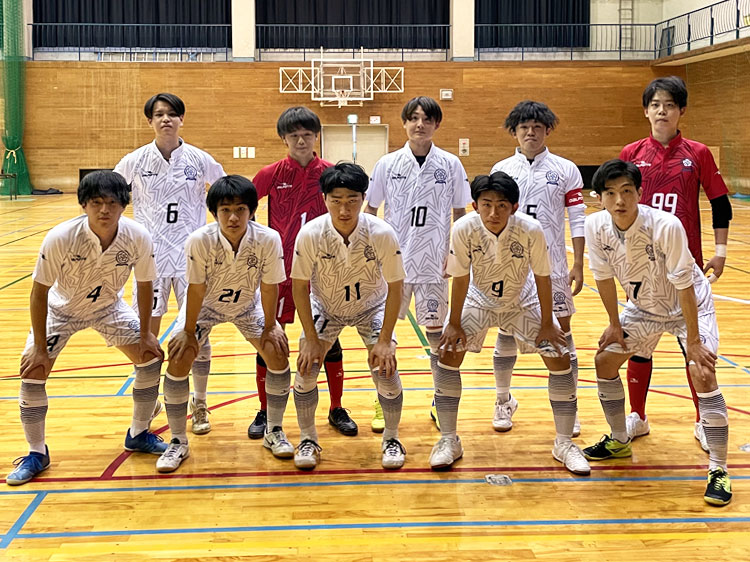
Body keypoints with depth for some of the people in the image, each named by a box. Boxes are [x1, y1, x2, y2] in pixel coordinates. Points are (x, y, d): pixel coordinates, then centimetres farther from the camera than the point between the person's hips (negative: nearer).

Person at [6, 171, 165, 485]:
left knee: (150, 356, -5)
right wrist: (39, 347, -20)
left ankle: (138, 435, 17)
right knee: (33, 370, -14)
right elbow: (39, 291, -23)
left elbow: (145, 285, -9)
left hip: (108, 307, 2)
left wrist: (145, 334, -5)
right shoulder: (60, 238, -35)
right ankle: (37, 454, 5)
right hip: (61, 308, -2)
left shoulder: (138, 238, -28)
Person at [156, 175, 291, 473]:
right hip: (205, 305, -1)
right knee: (178, 360, -13)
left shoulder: (268, 240, -32)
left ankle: (274, 432, 9)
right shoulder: (199, 241, -34)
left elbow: (269, 287, -18)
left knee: (278, 353, -12)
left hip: (248, 305, 1)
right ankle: (178, 442, 3)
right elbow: (196, 290, -23)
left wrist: (269, 328, -10)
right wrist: (189, 332, -14)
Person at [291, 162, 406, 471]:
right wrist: (311, 338, -16)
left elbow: (395, 287, -18)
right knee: (306, 367, -11)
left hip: (372, 307, -1)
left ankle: (391, 439, 11)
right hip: (324, 306, 1)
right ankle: (308, 439, 12)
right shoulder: (310, 234, -28)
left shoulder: (382, 234, -29)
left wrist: (384, 340, -19)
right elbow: (300, 286, -16)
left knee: (385, 369, -13)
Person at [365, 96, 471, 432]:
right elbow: (370, 210, 7)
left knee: (437, 332, 6)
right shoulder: (387, 164, 0)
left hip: (433, 262, 0)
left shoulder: (450, 164, -1)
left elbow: (460, 213, 6)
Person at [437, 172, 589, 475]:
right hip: (478, 298, 0)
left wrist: (547, 324, -11)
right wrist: (454, 323, -11)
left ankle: (564, 443, 10)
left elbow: (542, 278, -18)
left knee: (560, 359, -8)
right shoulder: (464, 229, -30)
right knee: (448, 353, -13)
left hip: (524, 300, 0)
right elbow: (461, 278, -17)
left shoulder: (531, 230, -31)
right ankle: (448, 440, 4)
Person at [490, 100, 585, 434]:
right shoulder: (500, 170, 5)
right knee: (506, 332, 6)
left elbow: (577, 221, 1)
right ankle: (504, 402, 23)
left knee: (561, 332, -1)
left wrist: (578, 266, -4)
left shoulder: (566, 170, 1)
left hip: (552, 265, -1)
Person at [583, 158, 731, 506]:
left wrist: (693, 341, -25)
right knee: (605, 360, 6)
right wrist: (615, 324, 3)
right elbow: (604, 277, -4)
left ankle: (718, 472, -13)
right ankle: (619, 441, 28)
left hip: (690, 305, -6)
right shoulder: (596, 226, -19)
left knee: (703, 374, -21)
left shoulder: (666, 226, -34)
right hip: (643, 305, 6)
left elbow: (683, 286, -28)